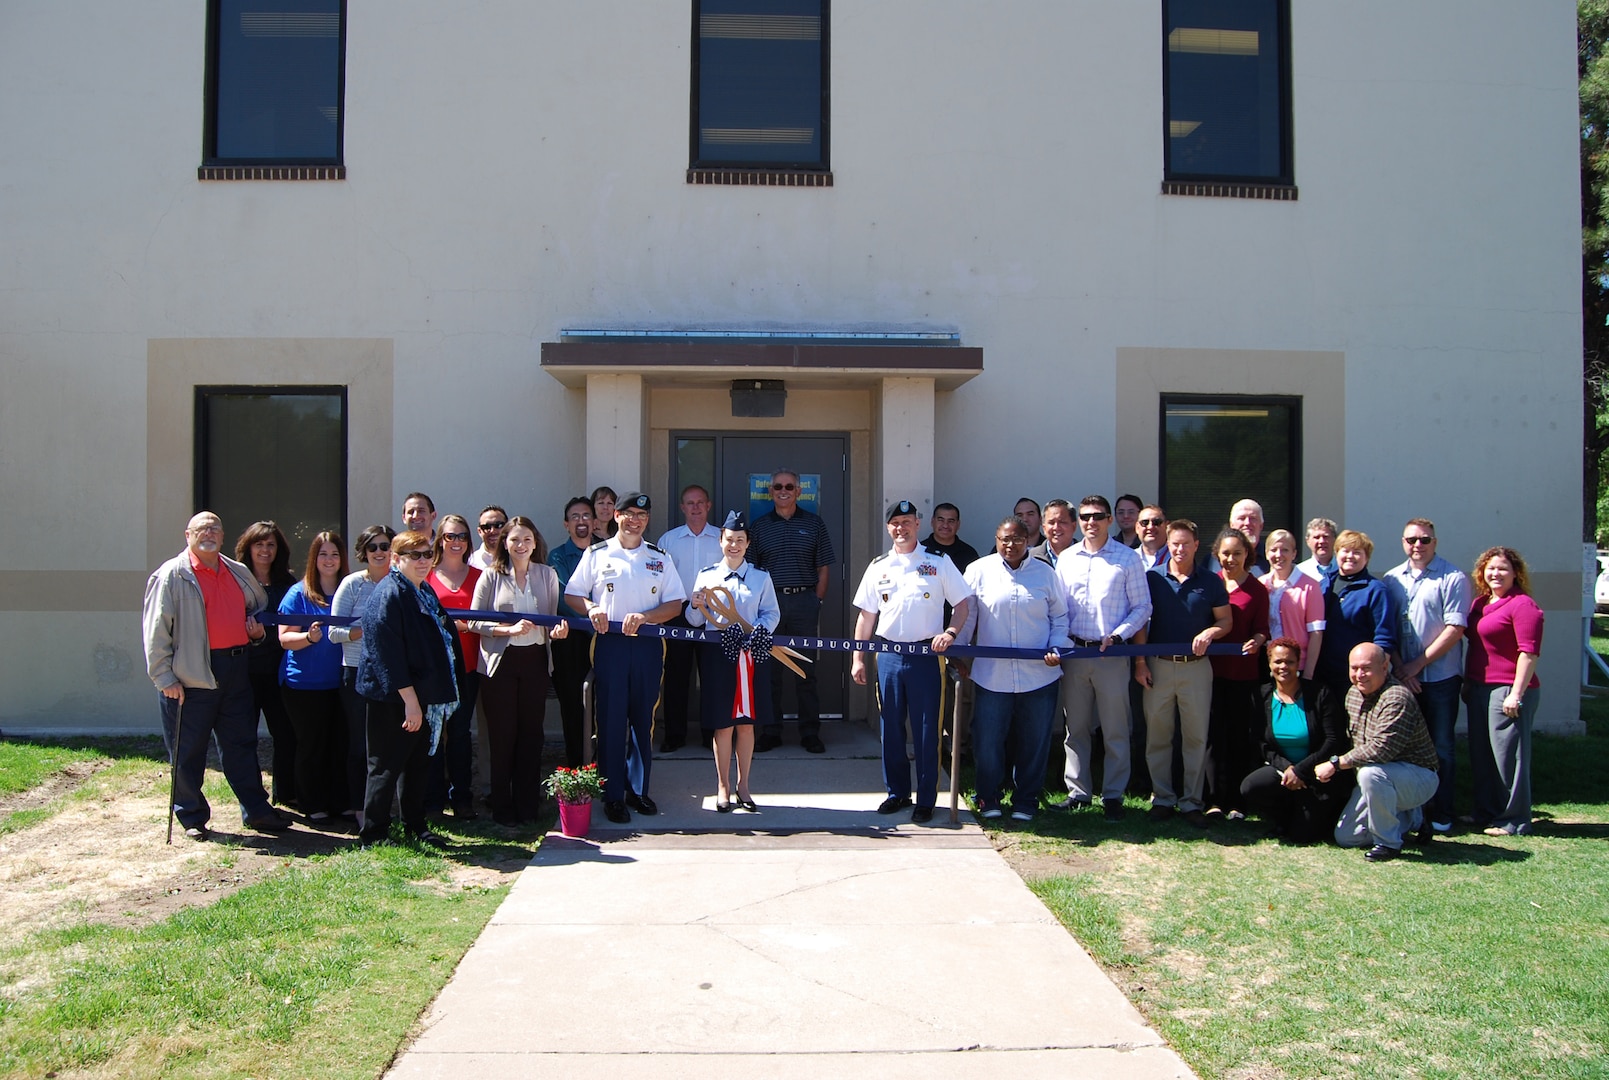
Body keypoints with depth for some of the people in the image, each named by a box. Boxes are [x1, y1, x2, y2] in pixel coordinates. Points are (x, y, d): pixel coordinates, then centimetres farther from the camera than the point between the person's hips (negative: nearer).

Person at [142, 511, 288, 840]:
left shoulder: (239, 573, 13)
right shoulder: (172, 575, -4)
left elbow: (260, 605, 30)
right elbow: (156, 630, -8)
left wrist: (258, 628, 7)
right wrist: (164, 677, -13)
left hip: (235, 670, 5)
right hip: (192, 674, -5)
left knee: (241, 743, 11)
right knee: (187, 751, 4)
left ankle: (256, 810, 18)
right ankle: (192, 817, 17)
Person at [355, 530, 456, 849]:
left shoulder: (425, 593, 13)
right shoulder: (388, 595, -16)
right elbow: (388, 653, -21)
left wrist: (436, 696, 19)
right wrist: (410, 700, -22)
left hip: (421, 696, 9)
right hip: (392, 700, -9)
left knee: (417, 764, 15)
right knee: (387, 767, 0)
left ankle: (416, 828, 25)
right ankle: (372, 835, 10)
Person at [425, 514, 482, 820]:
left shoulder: (477, 575, 11)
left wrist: (467, 624, -8)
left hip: (466, 665, 2)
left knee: (461, 731, 5)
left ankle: (462, 798, 13)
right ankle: (433, 799, 9)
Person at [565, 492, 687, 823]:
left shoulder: (660, 558, 10)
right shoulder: (596, 554, 7)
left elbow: (674, 604, 5)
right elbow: (572, 594, 8)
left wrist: (644, 617, -12)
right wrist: (591, 609, -13)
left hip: (648, 645, 2)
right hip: (609, 645, -2)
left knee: (643, 719, 7)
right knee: (611, 719, -1)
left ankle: (638, 789, 18)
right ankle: (612, 795, 6)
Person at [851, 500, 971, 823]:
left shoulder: (939, 562, 2)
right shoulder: (879, 566, 10)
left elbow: (962, 604, 3)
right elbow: (866, 615, 12)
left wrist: (951, 632, -15)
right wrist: (858, 658, 7)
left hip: (926, 655, -3)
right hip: (888, 655, 3)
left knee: (926, 730, 1)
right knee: (891, 728, 9)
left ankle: (926, 800, 11)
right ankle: (897, 793, 22)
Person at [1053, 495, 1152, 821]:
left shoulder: (1128, 558, 0)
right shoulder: (1066, 559, 9)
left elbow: (1142, 607, 0)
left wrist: (1117, 636, -12)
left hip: (1111, 654, -3)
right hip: (1073, 652, 3)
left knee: (1115, 730, 3)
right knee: (1076, 727, 9)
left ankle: (1113, 795, 12)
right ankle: (1078, 791, 19)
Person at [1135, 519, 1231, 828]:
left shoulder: (1211, 581, 3)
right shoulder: (1152, 578, 2)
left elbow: (1225, 620, 6)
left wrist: (1209, 632, -15)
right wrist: (1140, 662, -2)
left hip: (1196, 666, 0)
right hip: (1158, 664, 0)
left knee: (1196, 736, 4)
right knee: (1157, 735, 5)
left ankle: (1192, 802, 13)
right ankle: (1162, 798, 16)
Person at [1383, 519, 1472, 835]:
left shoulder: (1453, 578, -5)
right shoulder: (1391, 579, 8)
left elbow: (1455, 629, -11)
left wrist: (1417, 664, -11)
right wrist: (1400, 668, -6)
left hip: (1440, 677, -4)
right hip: (1403, 677, 4)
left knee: (1440, 747, 2)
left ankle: (1441, 815, 10)